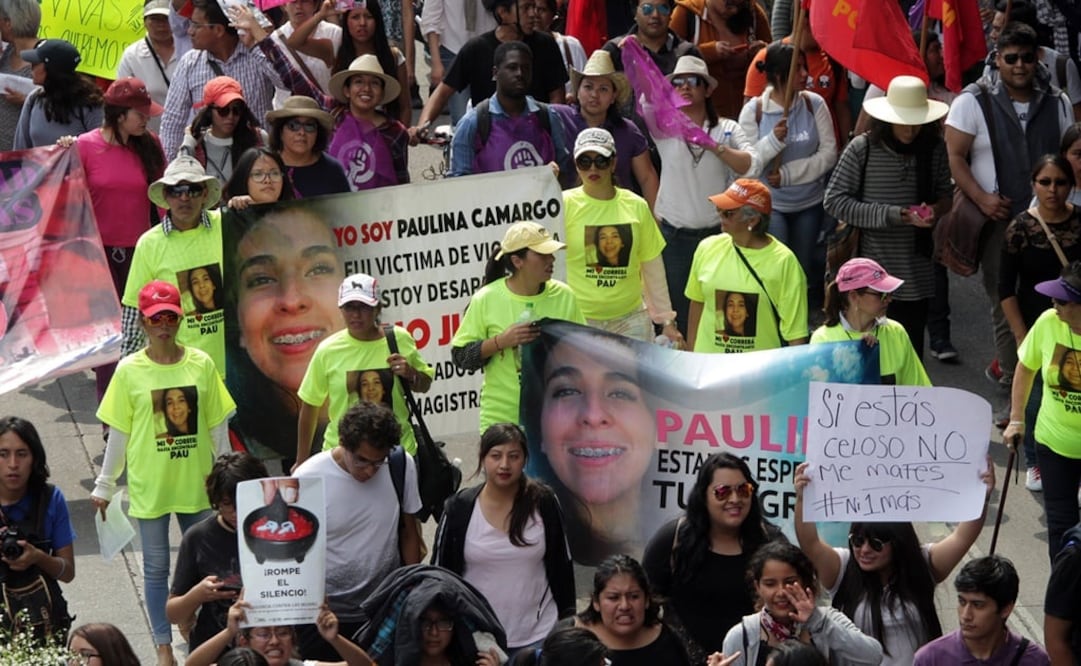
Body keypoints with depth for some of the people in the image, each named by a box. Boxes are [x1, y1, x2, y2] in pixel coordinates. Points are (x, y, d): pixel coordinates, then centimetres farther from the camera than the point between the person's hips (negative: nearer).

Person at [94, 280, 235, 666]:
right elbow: (119, 432, 1)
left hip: (196, 481, 1)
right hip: (148, 484, -1)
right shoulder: (129, 371, -5)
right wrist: (104, 485, 4)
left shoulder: (201, 364, -2)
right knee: (156, 567, 7)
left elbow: (218, 426, 5)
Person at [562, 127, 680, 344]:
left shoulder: (636, 206, 5)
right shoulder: (566, 204, -4)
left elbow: (652, 266, 11)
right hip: (579, 316, -3)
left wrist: (666, 319, 12)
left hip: (629, 316, 3)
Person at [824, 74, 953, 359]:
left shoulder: (933, 149, 1)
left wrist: (936, 208, -10)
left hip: (917, 277, 3)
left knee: (911, 355, 9)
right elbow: (834, 201, -9)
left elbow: (945, 193, 15)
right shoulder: (862, 149, -9)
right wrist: (893, 216, -15)